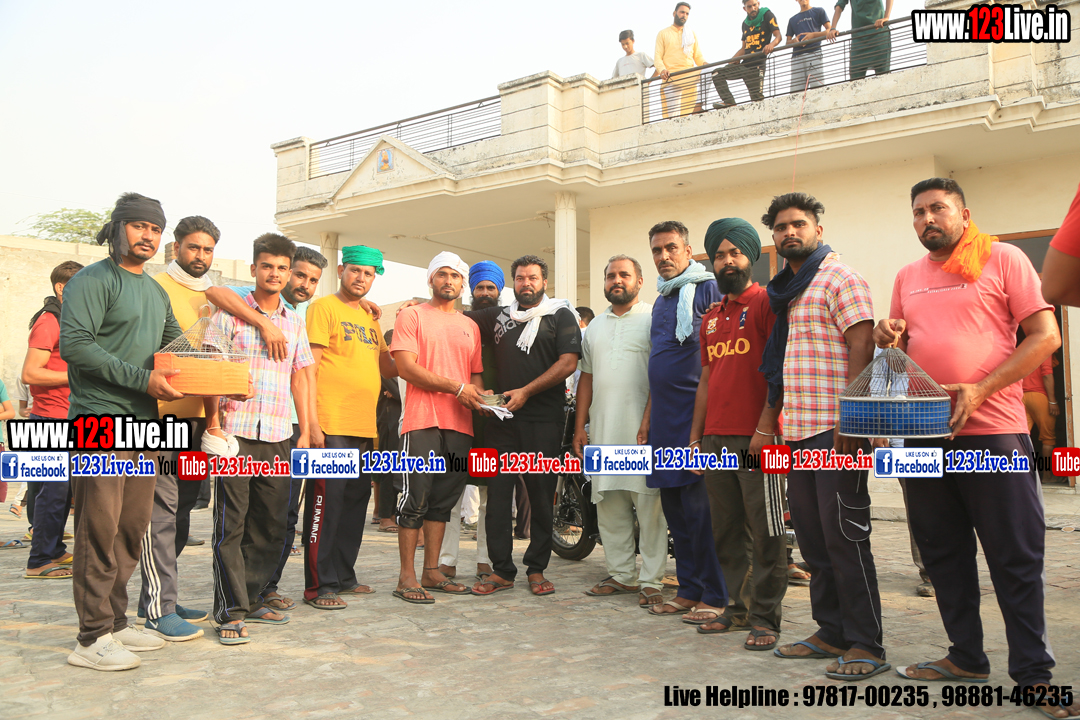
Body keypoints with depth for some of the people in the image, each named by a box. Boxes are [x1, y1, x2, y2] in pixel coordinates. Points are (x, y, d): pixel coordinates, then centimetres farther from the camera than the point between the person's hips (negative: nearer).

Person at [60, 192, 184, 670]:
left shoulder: (157, 292, 21)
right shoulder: (93, 280, -4)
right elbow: (74, 344, -15)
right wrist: (142, 378, -19)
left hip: (144, 423, 8)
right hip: (100, 420, -8)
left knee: (132, 529, 10)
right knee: (99, 530, -6)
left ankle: (116, 622, 20)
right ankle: (93, 638, 0)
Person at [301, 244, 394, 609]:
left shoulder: (370, 318, 20)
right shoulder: (324, 308, -2)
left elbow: (387, 367, 22)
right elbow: (308, 367, -9)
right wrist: (311, 422, -16)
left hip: (365, 428, 8)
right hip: (332, 427, -8)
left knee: (356, 502, 12)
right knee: (326, 503, -5)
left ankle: (343, 576, 23)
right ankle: (319, 585, 2)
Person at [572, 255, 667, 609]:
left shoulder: (653, 318, 0)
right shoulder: (595, 326, 20)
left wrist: (649, 421, -17)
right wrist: (580, 427, 13)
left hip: (643, 430, -6)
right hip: (603, 430, 6)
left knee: (650, 505, -5)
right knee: (609, 506, 9)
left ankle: (651, 580, 2)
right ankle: (622, 575, 19)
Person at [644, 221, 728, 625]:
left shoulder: (708, 289, -5)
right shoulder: (661, 300, 20)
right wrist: (649, 419, 20)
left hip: (697, 412, -8)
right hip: (665, 418, 8)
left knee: (700, 507, -8)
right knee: (674, 508, 11)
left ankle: (715, 596, 2)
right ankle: (689, 590, 20)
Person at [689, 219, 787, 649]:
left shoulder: (767, 303, -2)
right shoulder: (711, 318, 19)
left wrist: (765, 427, -17)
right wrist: (695, 437, 16)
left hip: (757, 439, -7)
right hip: (716, 440, 7)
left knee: (766, 532, -1)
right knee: (727, 533, 11)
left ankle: (766, 617, 7)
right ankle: (738, 608, 21)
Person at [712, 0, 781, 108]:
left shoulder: (767, 15, 1)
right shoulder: (745, 23, 19)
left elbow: (778, 36, -9)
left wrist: (771, 44, -31)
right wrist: (733, 60, 10)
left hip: (758, 63, -7)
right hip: (745, 63, 7)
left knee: (757, 99, -13)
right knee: (717, 75, -6)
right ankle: (728, 101, -14)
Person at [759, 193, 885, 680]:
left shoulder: (839, 279, -4)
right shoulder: (784, 291, 20)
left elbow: (860, 350, -14)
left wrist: (849, 420, -21)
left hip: (835, 430, -8)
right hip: (797, 433, 8)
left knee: (844, 538, -5)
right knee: (812, 537, 11)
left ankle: (866, 645, 4)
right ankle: (831, 633, 21)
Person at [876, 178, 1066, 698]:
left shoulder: (1002, 259, 0)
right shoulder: (908, 277, 15)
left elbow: (1045, 336, -6)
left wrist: (979, 390, -17)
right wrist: (887, 337, -1)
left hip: (991, 428, -5)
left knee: (1015, 557, -1)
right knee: (943, 552, 11)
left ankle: (1033, 672, 10)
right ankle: (965, 657, 24)